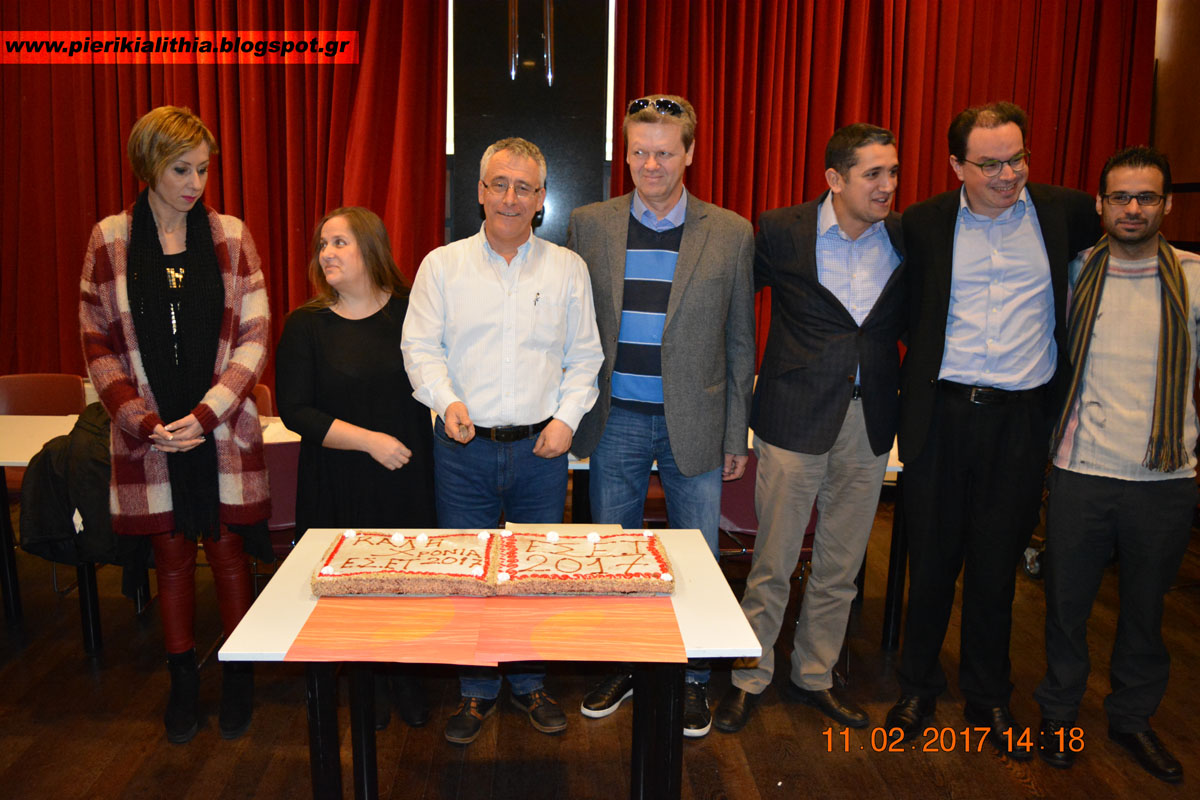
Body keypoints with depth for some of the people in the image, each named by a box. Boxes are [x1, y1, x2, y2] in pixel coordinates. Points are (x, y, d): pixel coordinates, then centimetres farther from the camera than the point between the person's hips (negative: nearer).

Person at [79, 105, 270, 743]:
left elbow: (253, 339, -3)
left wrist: (205, 414, -12)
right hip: (149, 435, 1)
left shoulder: (230, 236, 0)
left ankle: (238, 675, 24)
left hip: (222, 429, 0)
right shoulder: (109, 240, 1)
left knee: (228, 548, 7)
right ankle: (182, 678, 27)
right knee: (171, 554, 11)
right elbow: (97, 344, 1)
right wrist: (142, 421, -11)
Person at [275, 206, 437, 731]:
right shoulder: (306, 326, -2)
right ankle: (369, 684, 29)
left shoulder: (412, 312, 1)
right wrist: (368, 440, -15)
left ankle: (405, 679, 29)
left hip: (408, 477, 1)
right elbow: (294, 409, -7)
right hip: (338, 485, 0)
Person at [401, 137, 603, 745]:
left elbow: (584, 356, 7)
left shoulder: (567, 268, 6)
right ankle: (476, 691, 26)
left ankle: (530, 684, 30)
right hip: (464, 448, 0)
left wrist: (567, 416, -5)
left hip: (541, 448, 1)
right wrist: (447, 400, -15)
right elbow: (420, 347, 1)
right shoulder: (442, 265, 4)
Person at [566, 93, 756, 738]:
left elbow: (739, 341, 3)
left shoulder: (731, 234, -1)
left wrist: (736, 433, 2)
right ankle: (620, 667, 34)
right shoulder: (588, 225, 1)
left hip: (694, 425, -1)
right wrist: (573, 414, 2)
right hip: (615, 421, 1)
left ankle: (693, 678, 31)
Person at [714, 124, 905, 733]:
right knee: (773, 562, 5)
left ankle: (813, 675, 33)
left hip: (869, 420, 4)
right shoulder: (782, 231, -6)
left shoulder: (906, 238, 3)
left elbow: (909, 319, 13)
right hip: (796, 415, -3)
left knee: (841, 566, 14)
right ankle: (750, 676, 25)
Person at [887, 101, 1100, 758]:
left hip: (1021, 416, 1)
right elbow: (906, 313, 10)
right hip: (942, 413, 0)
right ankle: (918, 686, 29)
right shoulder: (923, 223, 1)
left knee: (997, 561, 11)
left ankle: (988, 697, 30)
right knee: (931, 557, 9)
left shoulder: (1065, 212, 2)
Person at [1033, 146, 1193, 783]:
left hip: (1165, 479, 0)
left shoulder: (1192, 280, -1)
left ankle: (1132, 718, 37)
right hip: (1081, 472, 0)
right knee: (1066, 603, 11)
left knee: (1145, 609, 16)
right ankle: (1059, 713, 31)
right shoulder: (1074, 273, 2)